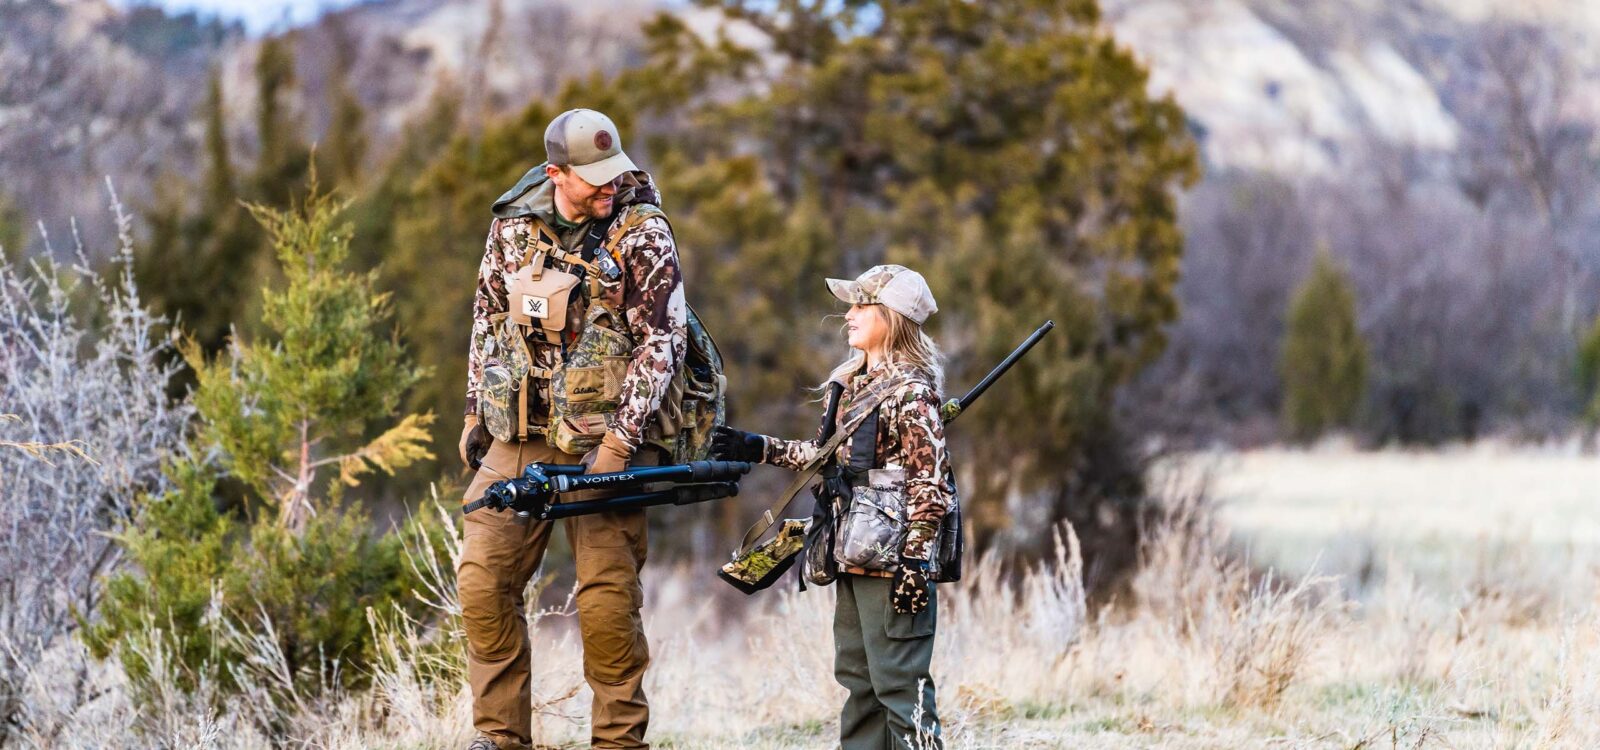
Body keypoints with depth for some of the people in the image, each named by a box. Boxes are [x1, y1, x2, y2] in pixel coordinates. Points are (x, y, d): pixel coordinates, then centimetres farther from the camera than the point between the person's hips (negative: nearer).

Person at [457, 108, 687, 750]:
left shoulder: (642, 233, -9)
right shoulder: (514, 223, 5)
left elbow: (660, 345, -11)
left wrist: (620, 442, -17)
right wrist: (475, 412, 14)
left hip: (603, 439, -4)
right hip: (518, 435, 4)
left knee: (608, 599, -7)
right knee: (483, 582, 1)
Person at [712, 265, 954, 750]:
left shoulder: (910, 392, -12)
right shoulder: (852, 384, 14)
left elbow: (930, 485, -16)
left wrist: (914, 563, -21)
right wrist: (760, 449, 21)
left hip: (891, 561, -9)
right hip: (852, 560, 9)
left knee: (898, 682, -8)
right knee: (857, 678, 12)